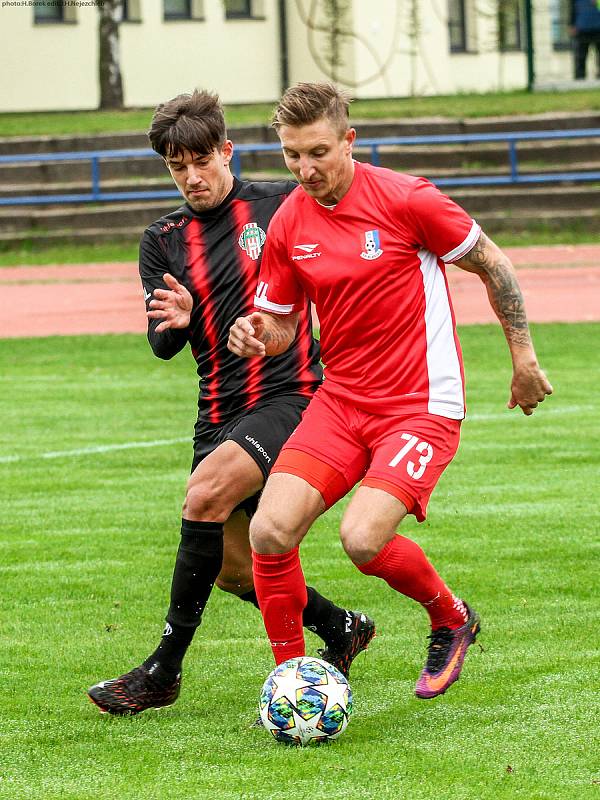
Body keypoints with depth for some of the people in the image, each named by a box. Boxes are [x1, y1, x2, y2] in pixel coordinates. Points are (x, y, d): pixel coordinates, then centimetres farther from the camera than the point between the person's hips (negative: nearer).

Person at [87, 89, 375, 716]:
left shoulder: (282, 202, -3)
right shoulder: (162, 242, 7)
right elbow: (162, 345, -2)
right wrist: (174, 320, -25)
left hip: (289, 397, -6)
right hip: (220, 415, 6)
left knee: (206, 491, -27)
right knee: (231, 568, 5)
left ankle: (163, 671, -20)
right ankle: (341, 629, 32)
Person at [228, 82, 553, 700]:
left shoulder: (405, 200, -13)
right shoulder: (287, 225, 2)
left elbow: (492, 264, 0)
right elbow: (281, 325, 13)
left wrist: (523, 354, 4)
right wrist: (255, 336, -11)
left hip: (421, 405, -5)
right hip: (340, 400, 5)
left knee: (363, 539, -22)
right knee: (269, 531, -13)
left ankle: (451, 619, 9)